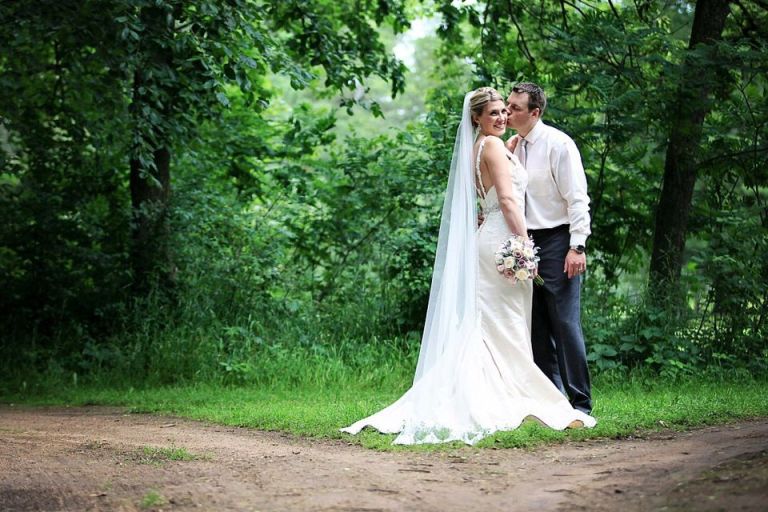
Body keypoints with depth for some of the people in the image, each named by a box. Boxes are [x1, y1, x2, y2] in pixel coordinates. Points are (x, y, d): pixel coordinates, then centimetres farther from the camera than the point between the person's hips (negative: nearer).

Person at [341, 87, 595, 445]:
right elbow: (508, 199, -16)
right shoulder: (493, 145, -9)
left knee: (489, 330, 7)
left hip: (487, 239, 9)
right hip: (503, 241, -9)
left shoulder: (477, 149, 19)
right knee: (508, 330, -6)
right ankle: (509, 403, -4)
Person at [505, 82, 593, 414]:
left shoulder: (558, 144, -10)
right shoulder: (514, 147, 11)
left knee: (565, 324, -8)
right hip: (527, 242, 7)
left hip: (557, 241, -7)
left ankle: (580, 403, -3)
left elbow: (577, 198, -13)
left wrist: (577, 247, -19)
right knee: (538, 328, 8)